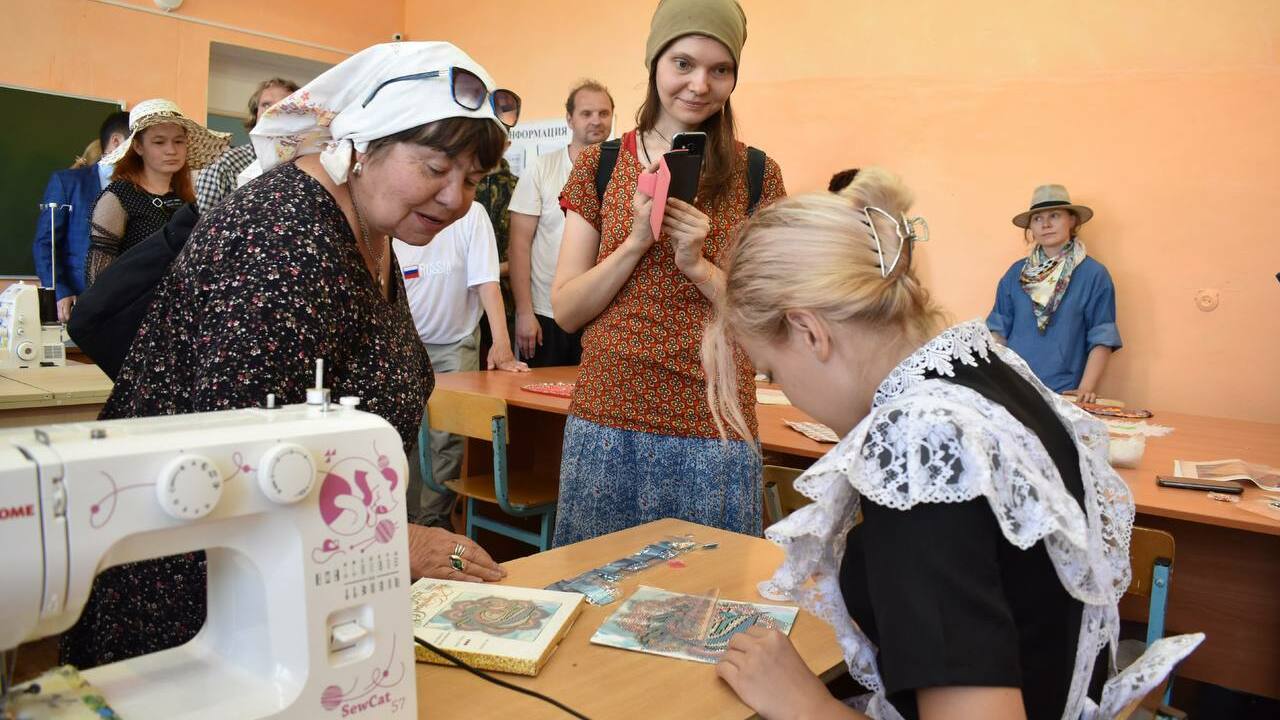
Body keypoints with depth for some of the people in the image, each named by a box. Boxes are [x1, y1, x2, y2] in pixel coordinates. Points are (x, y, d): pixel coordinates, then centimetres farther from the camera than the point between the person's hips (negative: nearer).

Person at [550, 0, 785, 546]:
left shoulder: (757, 175, 1)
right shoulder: (599, 165, 4)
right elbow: (565, 311, 0)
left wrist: (699, 265, -15)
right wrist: (637, 241, -14)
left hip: (713, 431, -1)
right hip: (606, 421, 1)